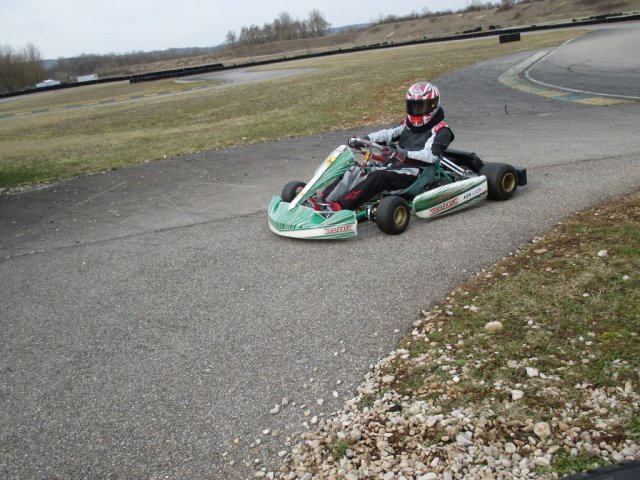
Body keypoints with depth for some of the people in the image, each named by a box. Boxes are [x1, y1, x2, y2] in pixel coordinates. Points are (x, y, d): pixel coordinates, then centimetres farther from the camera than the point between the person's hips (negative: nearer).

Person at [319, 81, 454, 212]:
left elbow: (431, 156, -19)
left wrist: (403, 154, -34)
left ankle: (339, 207, -45)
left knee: (379, 177, -33)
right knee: (356, 171, -13)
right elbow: (389, 134, 6)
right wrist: (363, 140, -12)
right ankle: (324, 200, -26)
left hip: (413, 172, -7)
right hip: (395, 165, 8)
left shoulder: (441, 130, -2)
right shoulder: (409, 124, 20)